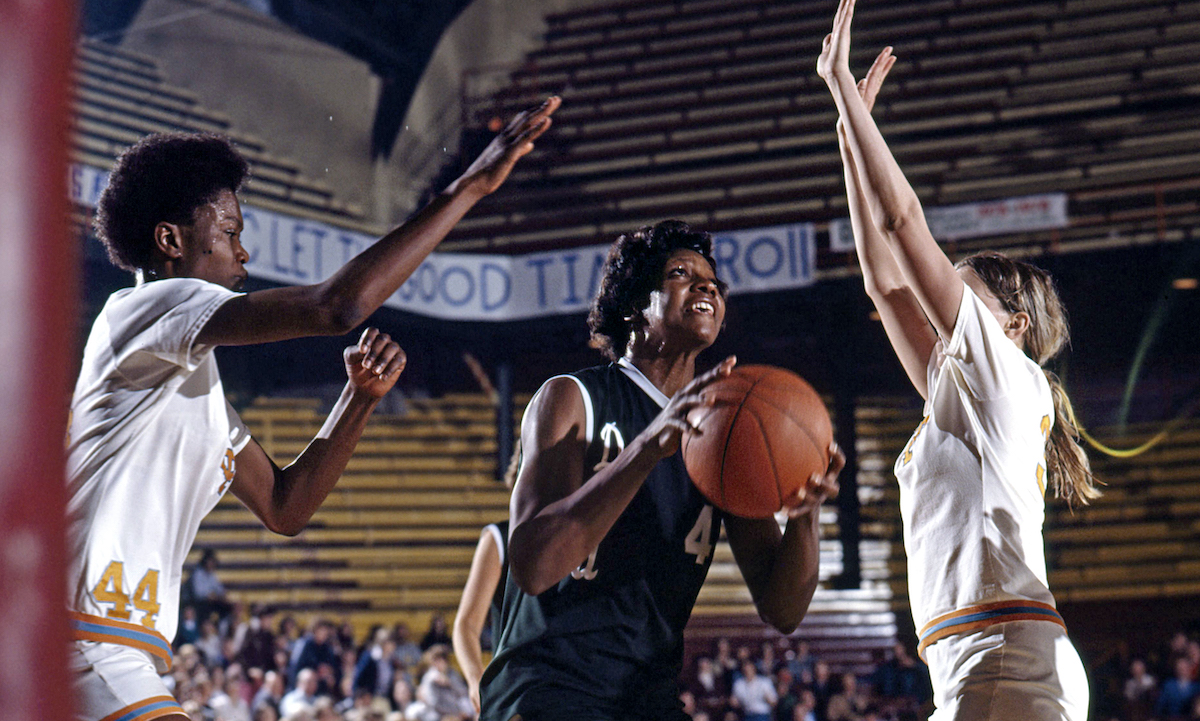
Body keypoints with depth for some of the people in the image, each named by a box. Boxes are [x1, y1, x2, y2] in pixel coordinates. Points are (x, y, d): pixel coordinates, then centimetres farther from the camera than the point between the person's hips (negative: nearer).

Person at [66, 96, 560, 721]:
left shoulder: (191, 377, 24)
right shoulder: (146, 306, -7)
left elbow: (284, 506, 21)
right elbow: (337, 305, -20)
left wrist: (361, 396, 8)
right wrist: (470, 185, -14)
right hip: (87, 651, -11)